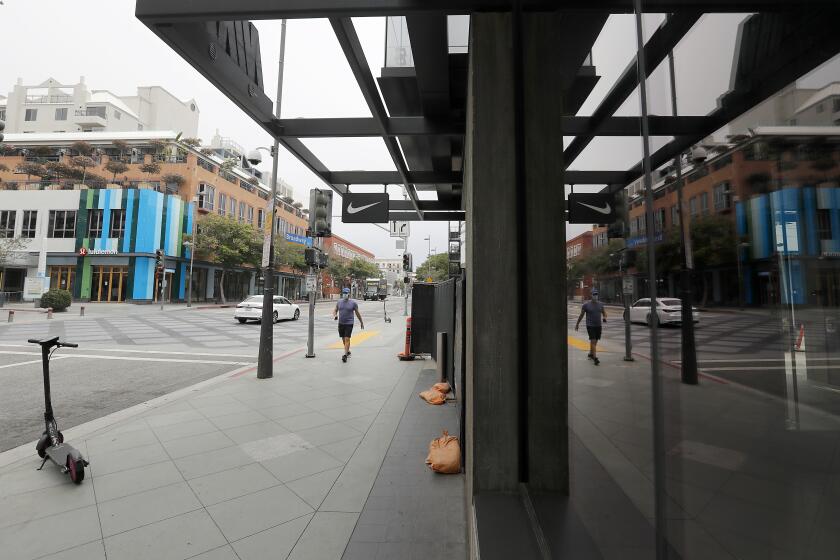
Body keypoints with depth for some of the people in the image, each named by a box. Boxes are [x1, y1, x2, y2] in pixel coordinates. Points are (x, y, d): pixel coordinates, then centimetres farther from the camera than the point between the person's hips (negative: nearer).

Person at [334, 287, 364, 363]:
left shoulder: (353, 303, -5)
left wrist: (361, 323, 10)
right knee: (343, 339, 15)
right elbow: (335, 310, 13)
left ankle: (345, 355, -11)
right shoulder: (339, 302, 5)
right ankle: (348, 351, 34)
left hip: (349, 323, -5)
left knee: (347, 339, -11)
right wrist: (334, 315, -10)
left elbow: (357, 313, 3)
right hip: (340, 323, 5)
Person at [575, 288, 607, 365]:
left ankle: (590, 354, 34)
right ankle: (595, 358, -14)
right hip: (590, 326, -5)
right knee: (593, 341, -12)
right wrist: (577, 324, 6)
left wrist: (605, 317, -11)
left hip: (598, 326, 5)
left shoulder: (600, 304, 5)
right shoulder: (586, 304, -7)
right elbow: (581, 315, 0)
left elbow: (604, 313, 13)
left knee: (595, 341, 15)